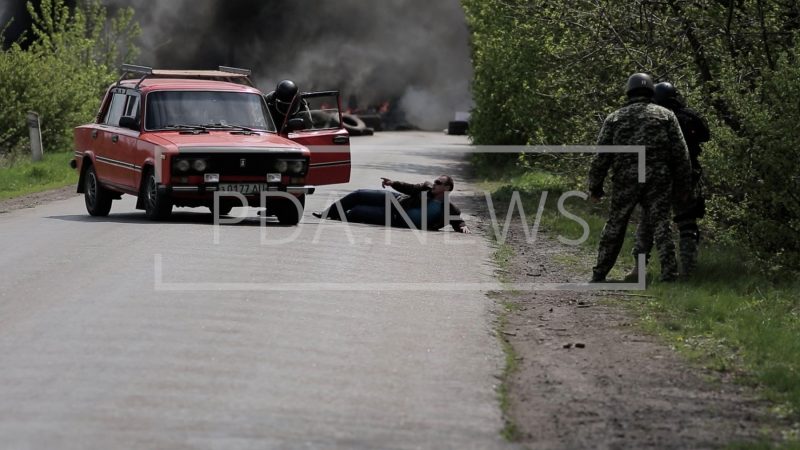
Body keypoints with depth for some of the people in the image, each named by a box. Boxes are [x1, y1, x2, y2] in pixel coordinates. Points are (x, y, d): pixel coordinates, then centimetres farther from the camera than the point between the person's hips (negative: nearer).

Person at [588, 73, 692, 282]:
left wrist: (595, 187, 9)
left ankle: (599, 274, 14)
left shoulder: (615, 118, 7)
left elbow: (601, 155, 4)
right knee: (661, 224, 1)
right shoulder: (666, 116, 7)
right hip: (658, 179, 0)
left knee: (615, 226, 10)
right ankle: (669, 273, -8)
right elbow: (680, 153, 4)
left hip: (625, 181, 1)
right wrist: (682, 185, 10)